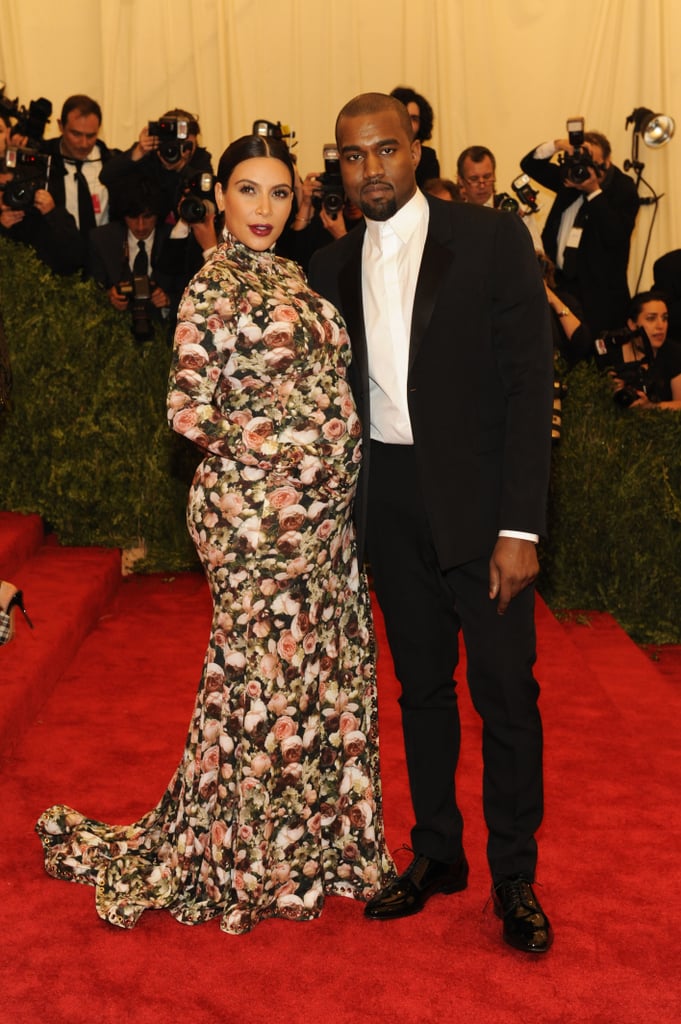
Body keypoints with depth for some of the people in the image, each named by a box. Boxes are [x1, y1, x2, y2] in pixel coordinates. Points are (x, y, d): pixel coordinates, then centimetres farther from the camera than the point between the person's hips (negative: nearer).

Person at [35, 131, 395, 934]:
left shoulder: (290, 276, 13)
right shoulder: (213, 287, -10)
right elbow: (189, 409, -14)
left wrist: (336, 461, 7)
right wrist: (274, 452, -15)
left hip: (321, 506, 8)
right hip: (255, 507, -8)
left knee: (324, 666, 14)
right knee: (265, 672, 2)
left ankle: (309, 831, 32)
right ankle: (249, 860, 21)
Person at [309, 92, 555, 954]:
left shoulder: (493, 240, -6)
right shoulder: (332, 267, 8)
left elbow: (530, 384, -9)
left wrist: (519, 527, -15)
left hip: (478, 499, -4)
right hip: (389, 504, 4)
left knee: (505, 690, 3)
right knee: (420, 684, 14)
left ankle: (514, 875, 21)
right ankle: (436, 853, 31)